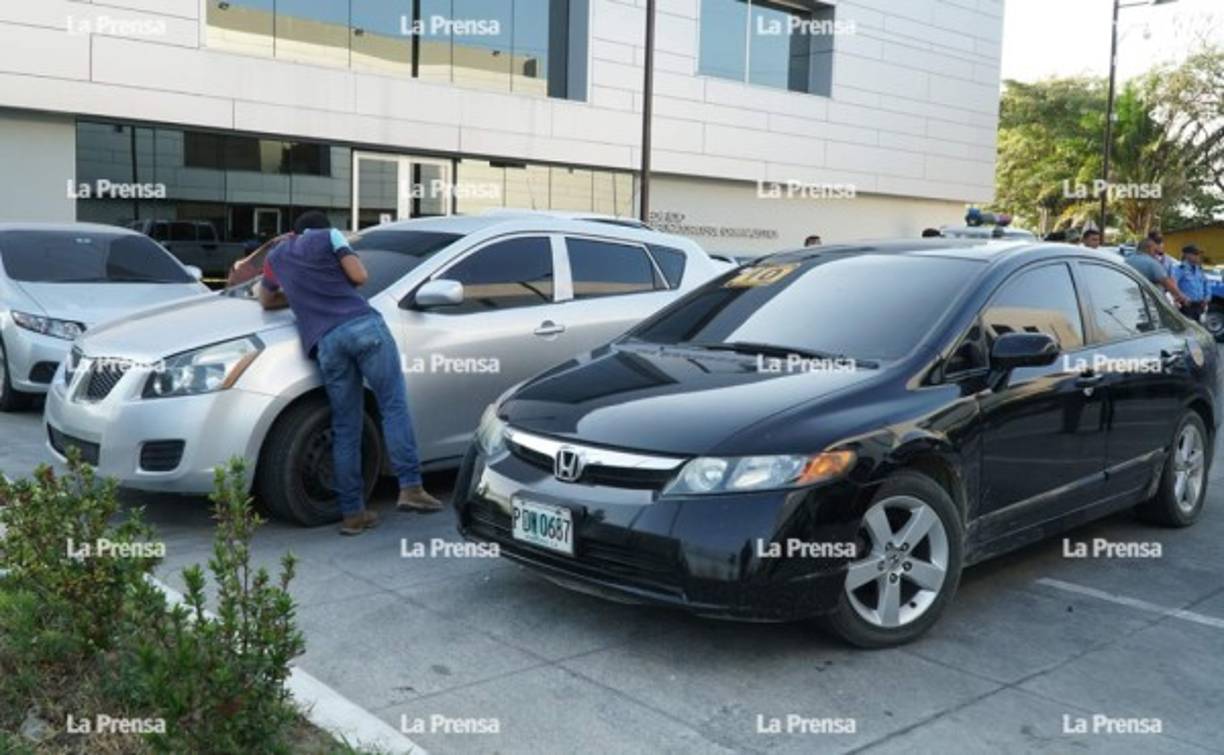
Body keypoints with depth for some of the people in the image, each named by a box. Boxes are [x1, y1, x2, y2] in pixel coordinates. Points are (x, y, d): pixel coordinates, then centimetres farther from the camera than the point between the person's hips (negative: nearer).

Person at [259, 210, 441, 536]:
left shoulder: (275, 256, 29)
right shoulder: (329, 236, 18)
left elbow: (266, 300, 43)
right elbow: (359, 276, 7)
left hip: (326, 342, 3)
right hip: (363, 325, -3)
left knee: (345, 430, 7)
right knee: (394, 406, 0)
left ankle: (353, 513, 6)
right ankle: (410, 487, -12)